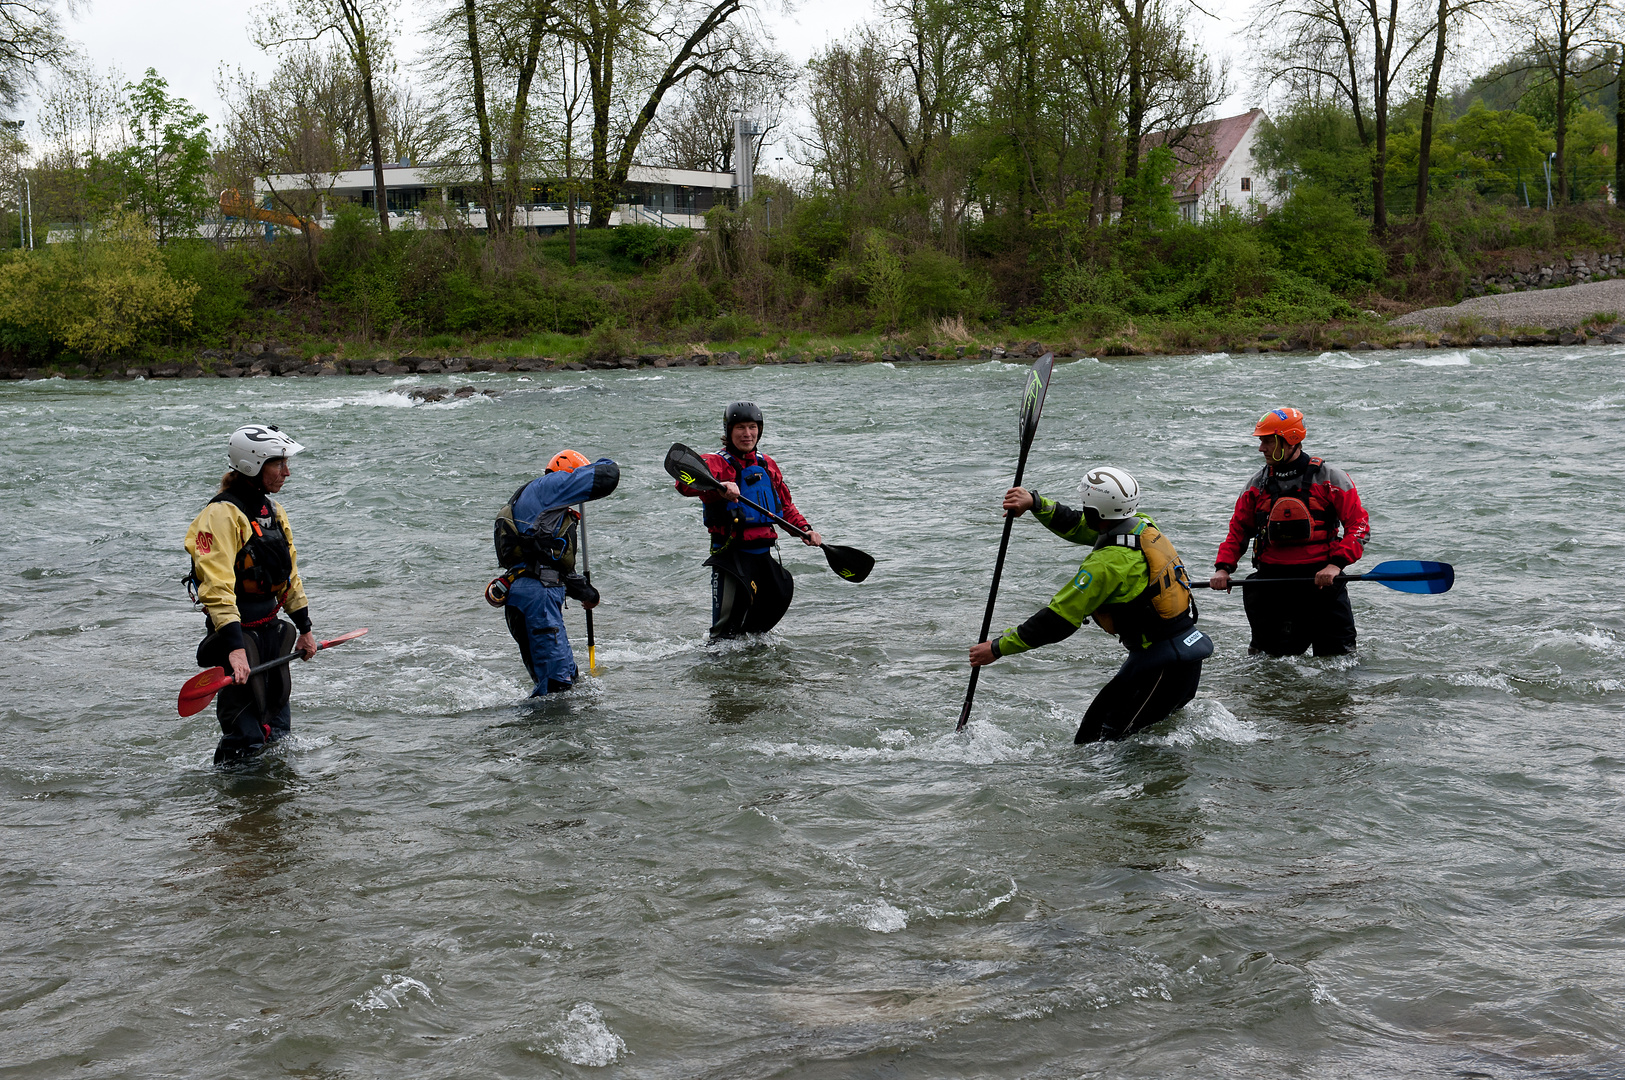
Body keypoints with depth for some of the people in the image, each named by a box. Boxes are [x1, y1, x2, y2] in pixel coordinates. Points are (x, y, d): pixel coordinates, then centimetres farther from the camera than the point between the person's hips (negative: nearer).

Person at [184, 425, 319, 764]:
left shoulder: (273, 511, 11)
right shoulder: (221, 515, -17)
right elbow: (217, 587, -26)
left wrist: (304, 629, 22)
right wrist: (235, 646, -34)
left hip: (272, 628, 8)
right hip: (238, 630, -8)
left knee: (277, 729, 16)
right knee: (247, 739, -9)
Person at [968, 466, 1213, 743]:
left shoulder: (1107, 562, -21)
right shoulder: (1142, 526, 4)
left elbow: (1059, 619, -18)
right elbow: (1077, 526, 17)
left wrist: (998, 648, -11)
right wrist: (1035, 503, 5)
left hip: (1160, 665, -9)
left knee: (1094, 746, -6)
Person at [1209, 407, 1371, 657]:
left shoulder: (1329, 479, -3)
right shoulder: (1258, 484, 8)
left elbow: (1359, 526, -5)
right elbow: (1238, 530, 13)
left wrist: (1336, 564, -18)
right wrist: (1223, 567, -3)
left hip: (1321, 580, -2)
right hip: (1272, 581, 2)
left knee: (1337, 656, 2)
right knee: (1277, 656, 7)